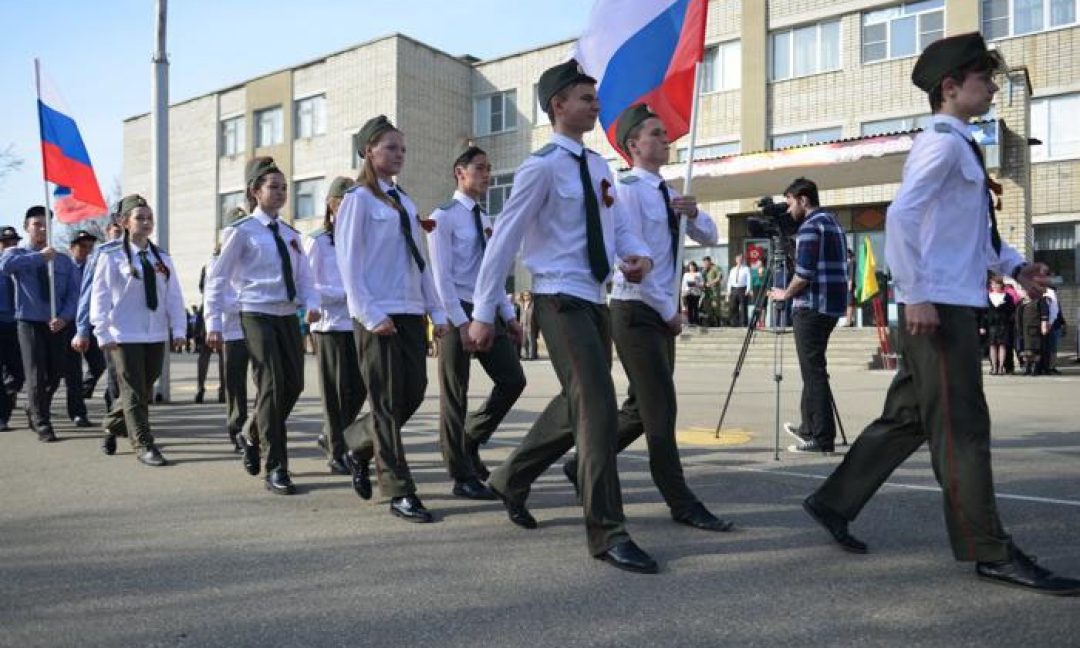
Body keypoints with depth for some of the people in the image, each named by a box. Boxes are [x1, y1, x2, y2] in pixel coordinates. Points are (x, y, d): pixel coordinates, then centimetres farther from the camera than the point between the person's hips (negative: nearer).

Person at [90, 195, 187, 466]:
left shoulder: (162, 258, 6)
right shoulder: (113, 257, -6)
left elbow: (174, 296, 5)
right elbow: (100, 297, -7)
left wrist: (178, 329, -2)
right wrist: (103, 334, -10)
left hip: (157, 335, 5)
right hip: (125, 336, -5)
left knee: (145, 390, 15)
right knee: (134, 392, -2)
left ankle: (113, 426, 39)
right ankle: (144, 445, 4)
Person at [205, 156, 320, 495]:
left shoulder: (290, 234, 14)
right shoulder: (242, 231, -3)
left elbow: (304, 276, 13)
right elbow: (217, 278, -3)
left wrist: (312, 304, -7)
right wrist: (214, 322, -8)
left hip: (288, 316, 6)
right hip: (257, 315, -6)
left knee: (294, 384, 7)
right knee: (271, 386, -10)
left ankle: (252, 437, 34)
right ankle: (275, 469, -2)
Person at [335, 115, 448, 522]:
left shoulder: (405, 202, 16)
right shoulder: (358, 199, -3)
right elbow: (349, 263, -9)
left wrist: (436, 310, 11)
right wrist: (371, 314, -16)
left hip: (411, 312, 7)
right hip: (377, 314, -6)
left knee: (413, 394, 8)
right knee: (388, 402, -2)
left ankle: (359, 447, 33)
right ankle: (399, 492, 6)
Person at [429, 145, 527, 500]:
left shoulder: (485, 220, 15)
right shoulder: (445, 216, -7)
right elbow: (442, 276, -13)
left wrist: (509, 315, 10)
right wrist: (462, 323, -19)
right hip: (458, 312, -7)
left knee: (512, 380, 3)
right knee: (455, 396, 2)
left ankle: (469, 442, 24)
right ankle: (464, 477, 13)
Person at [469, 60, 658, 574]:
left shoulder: (597, 165, 13)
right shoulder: (542, 166, -11)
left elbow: (617, 225, 18)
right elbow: (504, 239, -11)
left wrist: (639, 254, -5)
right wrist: (483, 312, -10)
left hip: (594, 300, 9)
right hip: (561, 301, -9)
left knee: (577, 405, 17)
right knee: (598, 409, -12)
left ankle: (511, 480, 38)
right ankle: (606, 532, -2)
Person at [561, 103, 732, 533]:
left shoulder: (668, 193, 15)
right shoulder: (628, 190, -11)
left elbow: (709, 239, 17)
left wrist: (693, 212, -6)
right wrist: (669, 311, -12)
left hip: (662, 313, 9)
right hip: (636, 311, -9)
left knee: (642, 407, 14)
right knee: (661, 408, -5)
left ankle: (584, 465, 29)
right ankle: (682, 504, 3)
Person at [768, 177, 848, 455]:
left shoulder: (810, 225, -10)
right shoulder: (832, 221, 20)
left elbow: (804, 272, -19)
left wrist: (786, 294, -3)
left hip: (812, 306, -10)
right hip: (832, 305, 10)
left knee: (814, 371, -7)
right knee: (813, 368, 18)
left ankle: (822, 439, -6)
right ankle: (809, 427, 26)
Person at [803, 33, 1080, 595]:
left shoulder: (960, 146, 21)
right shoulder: (942, 142, -10)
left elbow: (975, 230, 26)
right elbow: (902, 217, -22)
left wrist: (1015, 266, 12)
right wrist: (917, 294, -23)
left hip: (949, 303, 10)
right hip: (936, 306, -10)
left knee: (908, 417, 14)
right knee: (960, 426, -4)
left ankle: (834, 502, 22)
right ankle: (989, 553, 5)